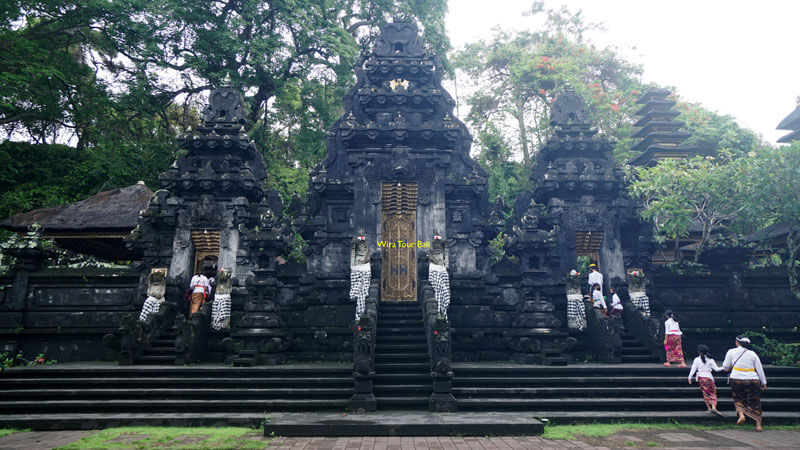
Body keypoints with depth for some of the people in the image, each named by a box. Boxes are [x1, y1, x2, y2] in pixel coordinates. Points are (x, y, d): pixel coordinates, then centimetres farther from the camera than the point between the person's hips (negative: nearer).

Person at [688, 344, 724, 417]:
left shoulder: (697, 359, -1)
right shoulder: (710, 359, -1)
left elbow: (693, 369, -1)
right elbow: (716, 369, 0)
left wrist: (690, 377, 8)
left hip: (700, 378, 1)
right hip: (708, 377, -1)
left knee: (705, 393, 11)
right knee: (713, 393, 3)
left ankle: (709, 409, 10)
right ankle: (714, 408, -16)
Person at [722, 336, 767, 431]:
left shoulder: (731, 352, 1)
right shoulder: (752, 353, 6)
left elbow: (725, 366, 5)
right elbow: (760, 369, 6)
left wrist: (730, 368, 28)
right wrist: (764, 382, 13)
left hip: (737, 379, -1)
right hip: (752, 380, 1)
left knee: (738, 398, 17)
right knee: (755, 402, 11)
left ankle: (741, 415, -6)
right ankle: (758, 424, 12)